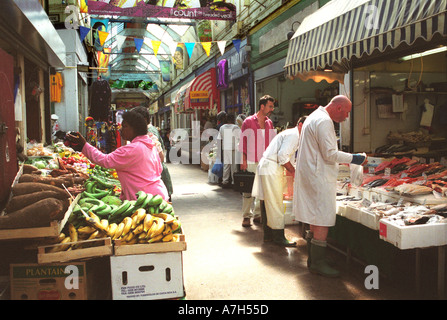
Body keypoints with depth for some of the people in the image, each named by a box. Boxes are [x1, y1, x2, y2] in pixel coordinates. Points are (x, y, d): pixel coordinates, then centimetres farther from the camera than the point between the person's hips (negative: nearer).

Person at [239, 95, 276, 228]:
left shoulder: (269, 123, 13)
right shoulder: (248, 121, -2)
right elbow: (243, 141, -3)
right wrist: (243, 159, -8)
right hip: (251, 162, -5)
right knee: (248, 190, -1)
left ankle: (257, 214, 19)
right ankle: (246, 216, 8)